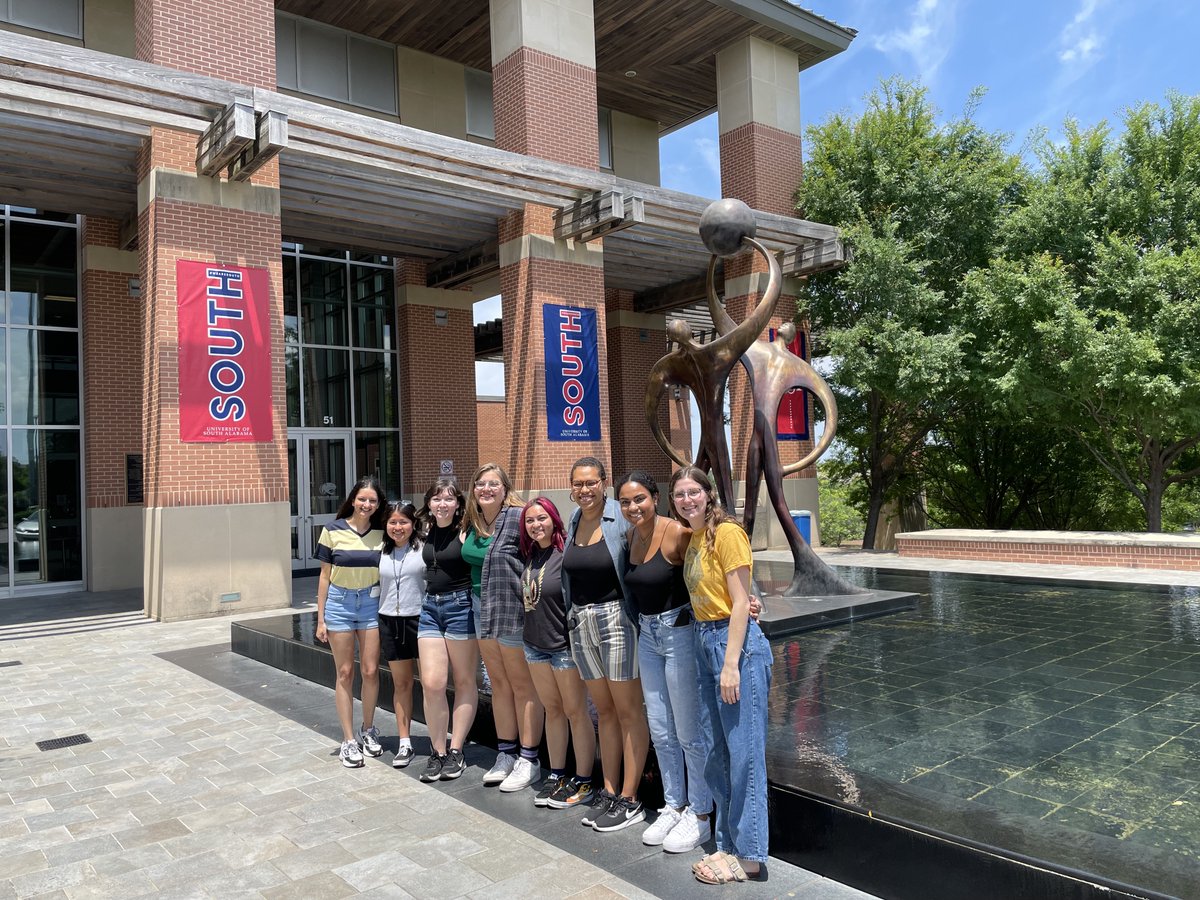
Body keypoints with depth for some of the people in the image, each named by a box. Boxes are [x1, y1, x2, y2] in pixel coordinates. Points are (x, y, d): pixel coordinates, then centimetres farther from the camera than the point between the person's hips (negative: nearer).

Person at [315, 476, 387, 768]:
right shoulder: (333, 531, -5)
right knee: (345, 673, 4)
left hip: (372, 602, 1)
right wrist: (321, 619, -1)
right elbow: (325, 575, 0)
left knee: (371, 670, 4)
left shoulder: (382, 532, -1)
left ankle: (368, 730, 24)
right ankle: (349, 740, 13)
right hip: (340, 602, -1)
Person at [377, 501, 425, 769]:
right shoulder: (381, 551, 8)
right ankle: (405, 743, 19)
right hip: (390, 622, 4)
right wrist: (374, 628, 13)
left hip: (420, 619, -4)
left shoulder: (423, 548, -7)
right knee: (400, 683, 11)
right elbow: (377, 587, 14)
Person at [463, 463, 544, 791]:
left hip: (513, 611, -8)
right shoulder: (472, 524, 9)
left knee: (523, 685, 3)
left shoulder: (518, 516, -14)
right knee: (499, 684, 16)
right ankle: (506, 754, 28)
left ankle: (528, 760, 12)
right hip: (483, 610, 8)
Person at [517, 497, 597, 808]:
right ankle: (556, 775, 27)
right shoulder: (530, 555, 6)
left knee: (575, 711, 2)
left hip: (565, 645, -7)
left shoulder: (566, 554, -16)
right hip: (535, 645, 7)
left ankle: (583, 781, 13)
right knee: (552, 710, 16)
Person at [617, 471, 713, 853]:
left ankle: (699, 816, 20)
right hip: (647, 635, 7)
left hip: (679, 632, -7)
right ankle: (674, 806, 32)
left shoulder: (676, 534, -18)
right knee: (660, 731, 16)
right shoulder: (631, 537, 4)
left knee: (689, 732, 4)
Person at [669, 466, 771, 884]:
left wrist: (731, 665, -18)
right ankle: (729, 844, 26)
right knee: (715, 752, 13)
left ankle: (748, 855, 11)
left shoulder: (727, 533, -12)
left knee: (744, 751, 0)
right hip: (703, 643, 9)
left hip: (735, 642, -9)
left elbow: (741, 603, -15)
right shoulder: (690, 538, 12)